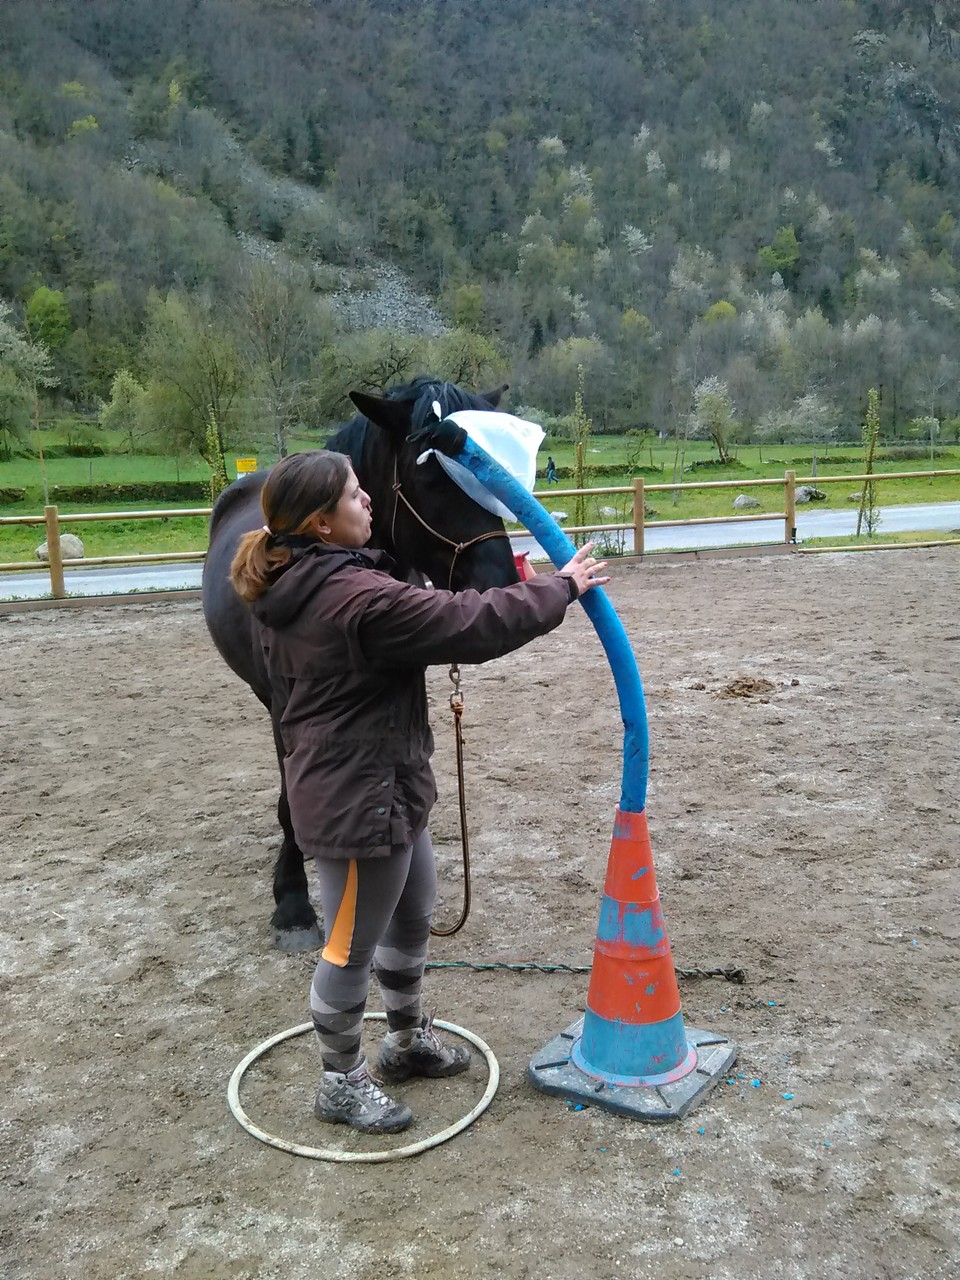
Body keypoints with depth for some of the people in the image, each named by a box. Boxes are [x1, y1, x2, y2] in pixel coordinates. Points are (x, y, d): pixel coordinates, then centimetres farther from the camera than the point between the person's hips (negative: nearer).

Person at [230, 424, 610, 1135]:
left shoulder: (291, 589, 3)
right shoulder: (360, 599, -28)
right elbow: (474, 624, -25)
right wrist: (561, 588, -12)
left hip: (381, 788, 10)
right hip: (359, 802, -10)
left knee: (412, 918, 26)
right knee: (353, 946, 9)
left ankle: (409, 1040, 46)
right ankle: (341, 1083, 30)